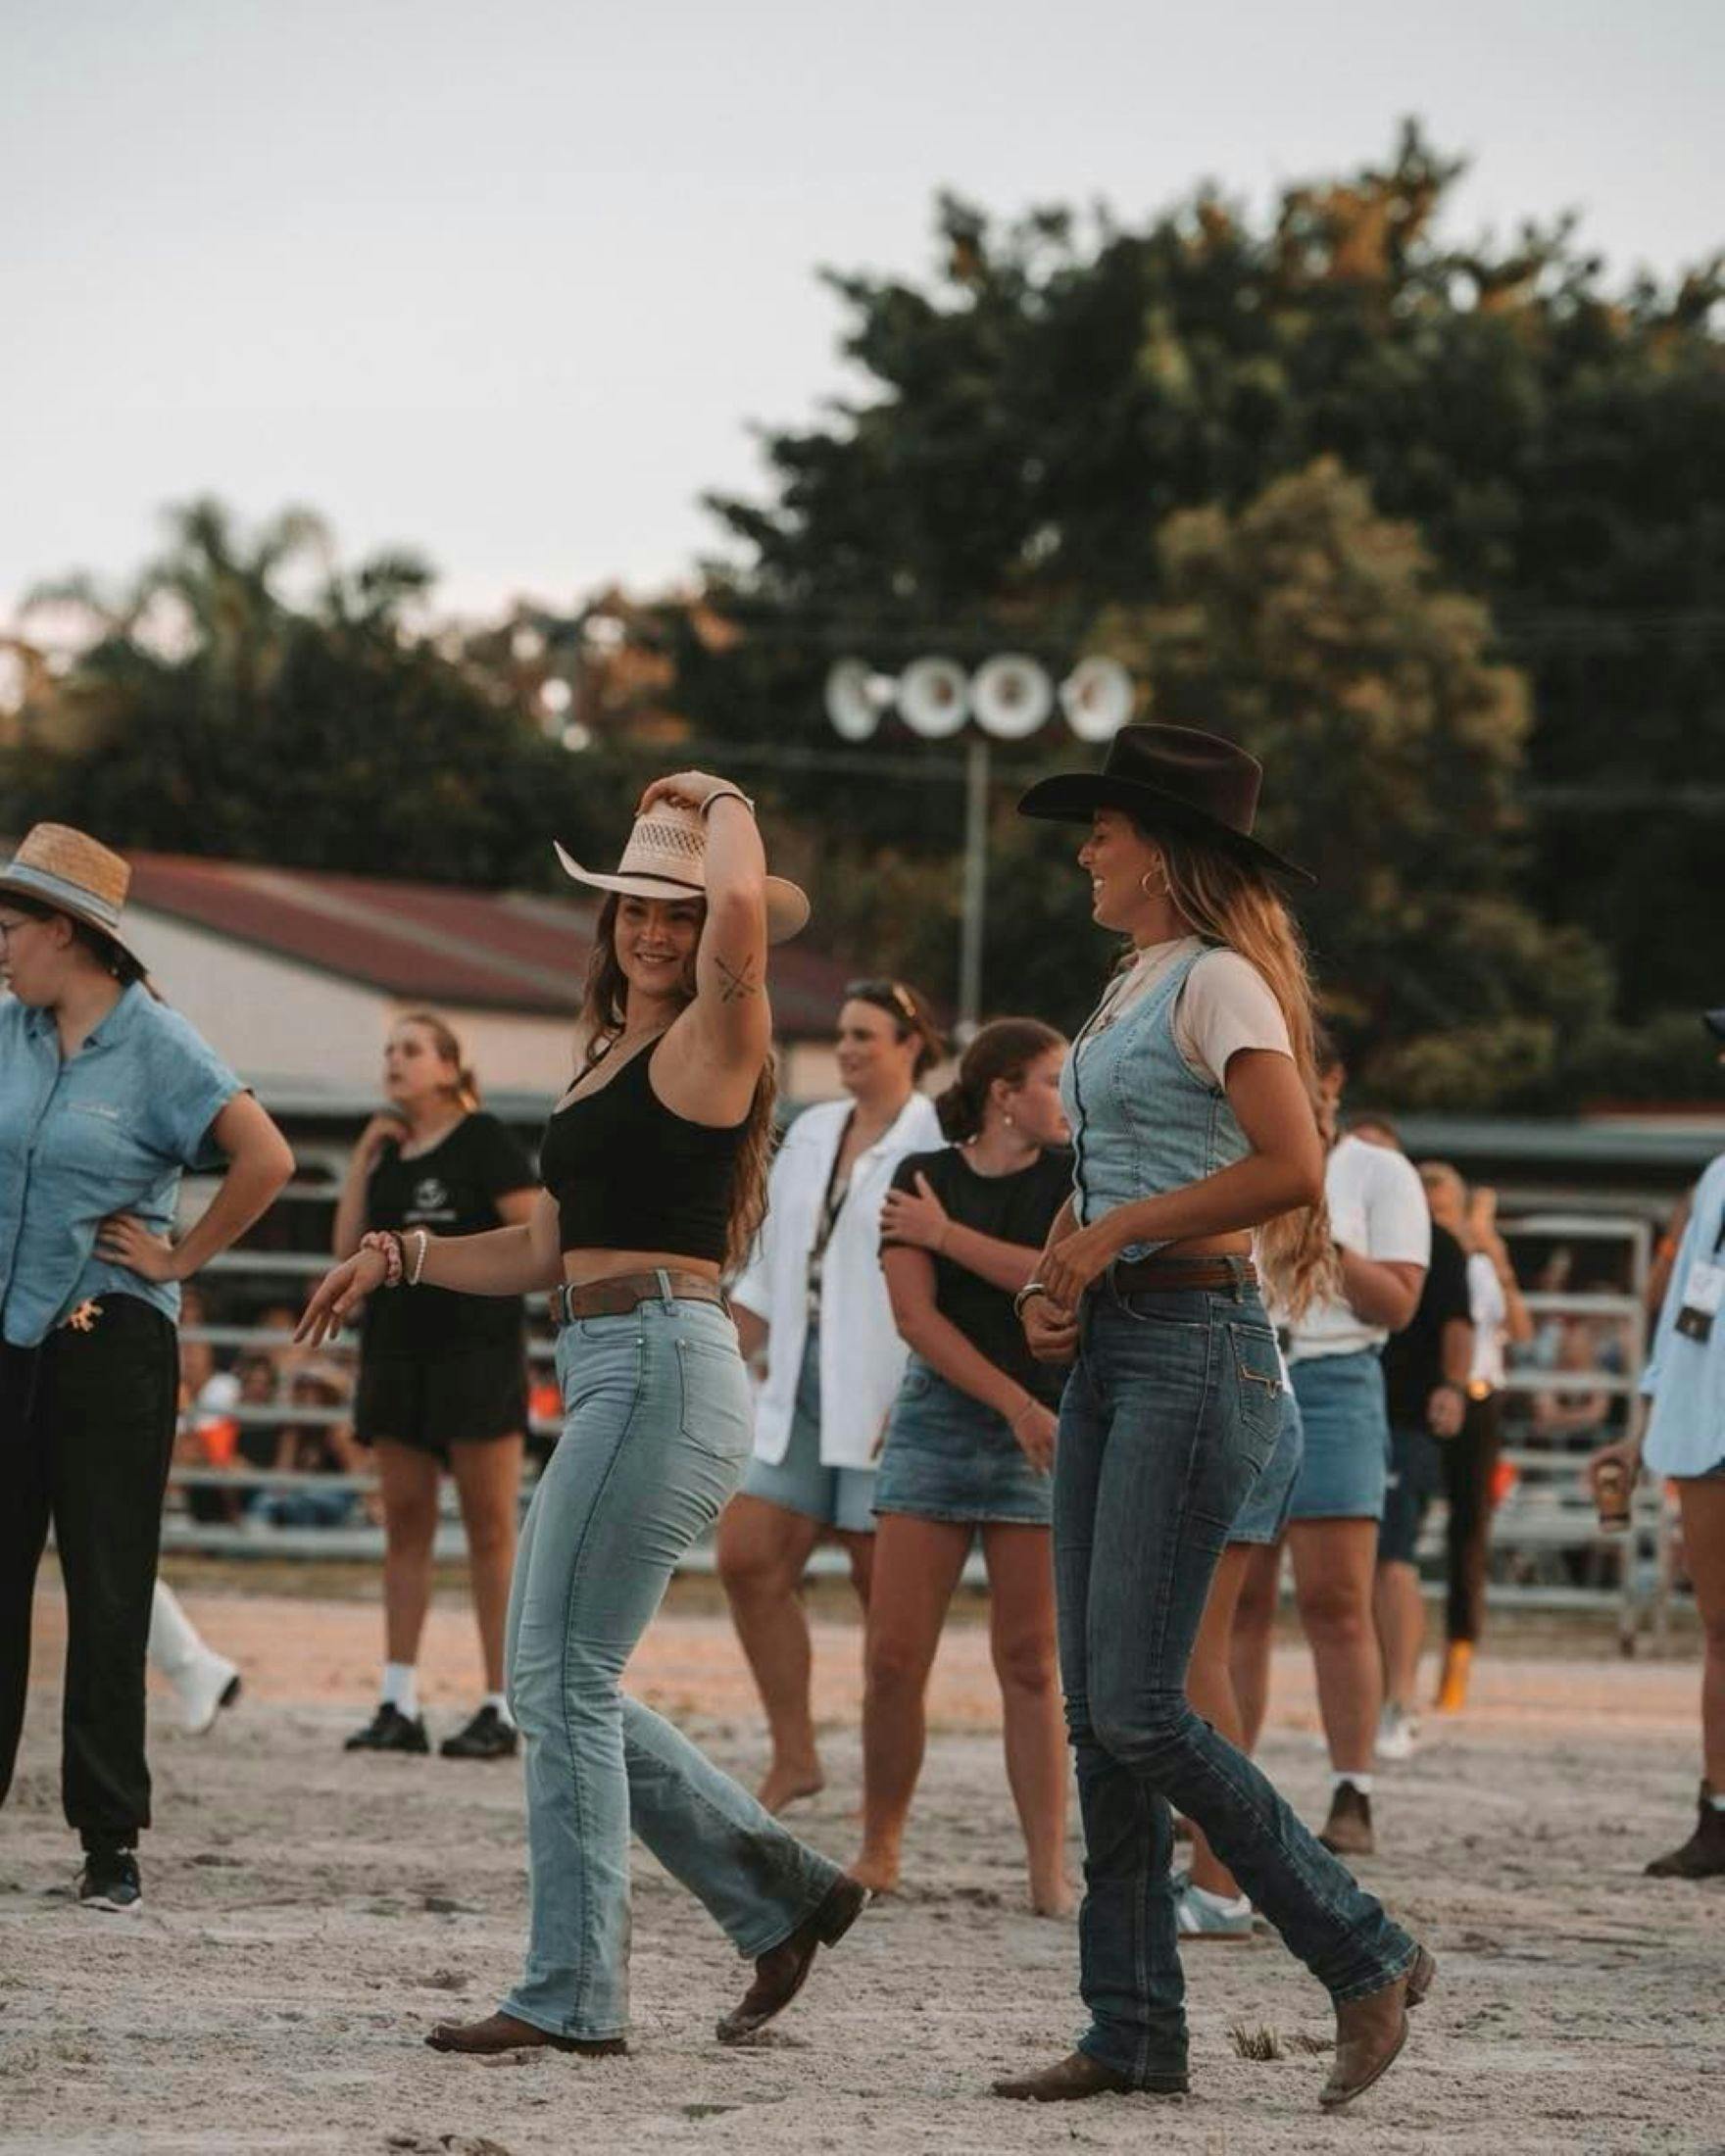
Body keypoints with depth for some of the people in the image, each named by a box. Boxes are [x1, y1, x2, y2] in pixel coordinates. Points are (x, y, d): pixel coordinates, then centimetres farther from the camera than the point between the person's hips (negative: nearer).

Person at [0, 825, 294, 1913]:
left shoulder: (159, 1046, -8)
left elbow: (267, 1158, -15)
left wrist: (182, 1258, -11)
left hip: (109, 1336, -5)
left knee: (109, 1595, -1)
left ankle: (113, 1841, 4)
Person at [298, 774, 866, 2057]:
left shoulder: (710, 1041, -6)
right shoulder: (610, 1061, 20)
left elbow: (744, 911, -28)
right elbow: (549, 1249, 27)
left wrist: (725, 811, -9)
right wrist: (399, 1256, 19)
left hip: (664, 1369, -10)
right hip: (609, 1378, 10)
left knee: (565, 1678, -8)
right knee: (562, 1685, 11)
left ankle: (573, 1997, -3)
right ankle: (783, 1895, 19)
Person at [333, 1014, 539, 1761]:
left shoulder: (481, 1139, -3)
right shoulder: (388, 1152, 15)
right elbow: (348, 1250, 9)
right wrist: (363, 1160, 5)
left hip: (476, 1345, -6)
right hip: (398, 1348, 7)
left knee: (490, 1529, -4)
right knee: (405, 1525, 4)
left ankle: (500, 1710, -3)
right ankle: (398, 1705, 5)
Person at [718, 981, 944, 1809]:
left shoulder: (937, 1143, -9)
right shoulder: (812, 1133, 14)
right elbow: (770, 1271, 20)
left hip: (887, 1393, -8)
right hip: (803, 1381, 8)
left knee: (883, 1580, -3)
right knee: (748, 1558, 0)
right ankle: (794, 1756, 9)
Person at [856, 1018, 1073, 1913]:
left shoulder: (1070, 1178, 4)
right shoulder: (924, 1177, 3)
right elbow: (916, 1315, -5)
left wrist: (945, 1233, -8)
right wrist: (1015, 1404, -13)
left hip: (1043, 1434, -1)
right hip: (939, 1414, 1)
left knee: (1030, 1664, -3)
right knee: (893, 1658, -4)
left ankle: (1050, 1873, -3)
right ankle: (879, 1851, 10)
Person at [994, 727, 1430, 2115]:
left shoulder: (1218, 982, -10)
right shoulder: (1131, 990, 19)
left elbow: (1291, 1168, -23)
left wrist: (1111, 1234, -17)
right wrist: (1053, 1285, 10)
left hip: (1196, 1350, -10)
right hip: (1113, 1353, 10)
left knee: (1139, 1711, -12)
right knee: (1100, 1711, 6)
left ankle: (1368, 1959, -2)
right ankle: (1135, 2032, 9)